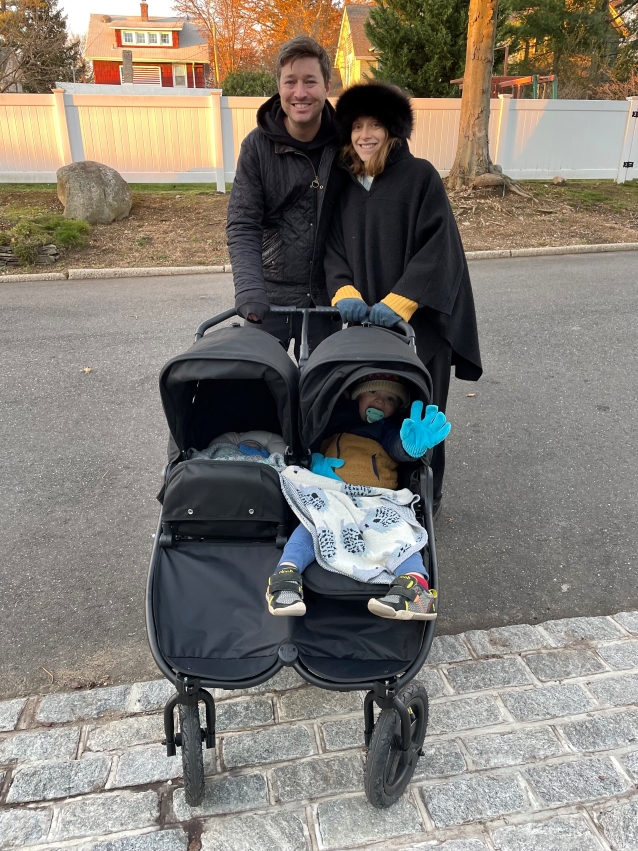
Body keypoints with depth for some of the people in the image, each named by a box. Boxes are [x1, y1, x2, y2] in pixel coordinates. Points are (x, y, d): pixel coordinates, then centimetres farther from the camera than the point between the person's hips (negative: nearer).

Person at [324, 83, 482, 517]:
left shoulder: (421, 176, -5)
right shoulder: (346, 185, 9)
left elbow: (437, 247, -13)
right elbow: (334, 249, 5)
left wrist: (397, 302, -22)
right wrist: (345, 293, -15)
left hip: (418, 319, -4)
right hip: (365, 321, 4)